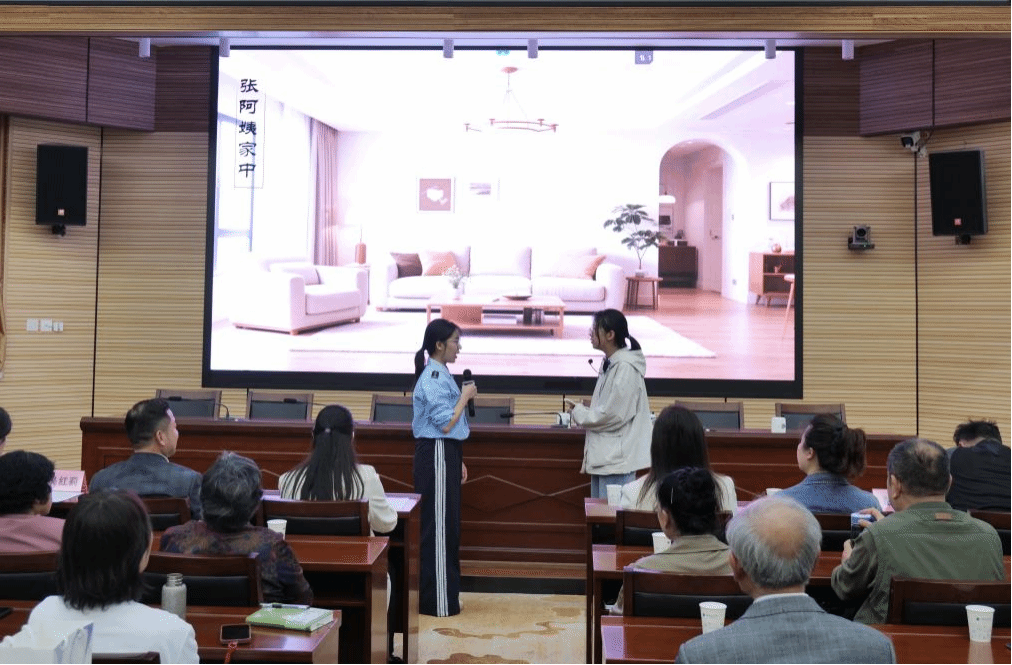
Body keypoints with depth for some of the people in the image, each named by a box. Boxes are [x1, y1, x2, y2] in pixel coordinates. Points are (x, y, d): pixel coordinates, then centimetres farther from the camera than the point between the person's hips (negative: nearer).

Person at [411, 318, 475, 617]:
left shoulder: (441, 374, 14)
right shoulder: (432, 379, -17)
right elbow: (446, 424, -21)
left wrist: (458, 461, 20)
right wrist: (465, 397, -10)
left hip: (446, 455, 10)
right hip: (436, 456, -10)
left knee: (448, 526, 15)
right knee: (439, 527, -3)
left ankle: (444, 593, 25)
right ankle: (438, 601, 5)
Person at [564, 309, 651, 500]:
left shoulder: (626, 368, -17)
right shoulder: (608, 364, 13)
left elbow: (613, 416, -21)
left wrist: (578, 412, -6)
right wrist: (588, 457, 17)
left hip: (617, 461, -10)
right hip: (602, 458, 10)